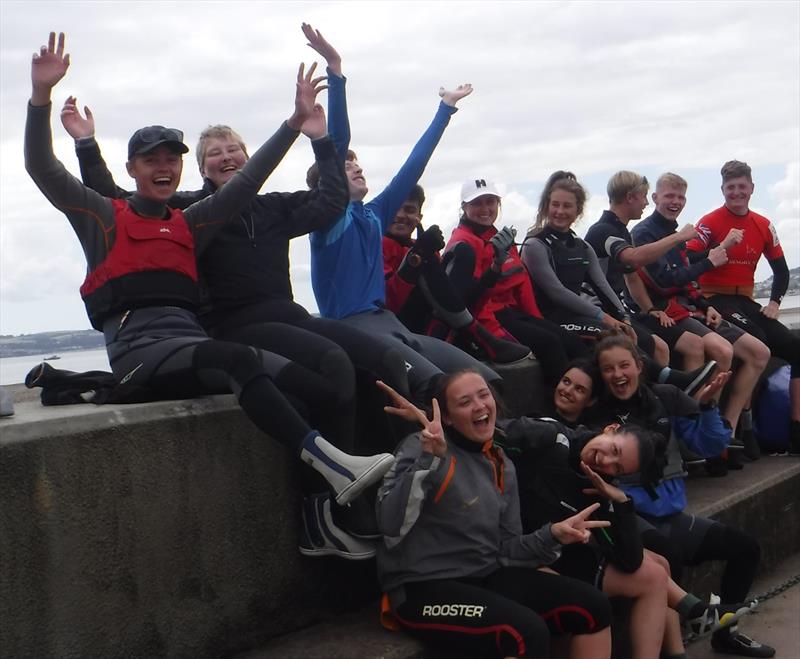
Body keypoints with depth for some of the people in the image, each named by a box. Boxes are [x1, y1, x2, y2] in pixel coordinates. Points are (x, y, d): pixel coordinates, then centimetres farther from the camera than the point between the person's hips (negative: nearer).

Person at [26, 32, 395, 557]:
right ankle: (334, 464, -44)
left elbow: (247, 183, 19)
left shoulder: (190, 224, 26)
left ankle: (326, 511, -30)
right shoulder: (103, 218, 14)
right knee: (237, 360, -33)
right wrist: (42, 95, -10)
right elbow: (42, 168, 3)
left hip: (191, 344, 5)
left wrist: (296, 121, 12)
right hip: (138, 349, -5)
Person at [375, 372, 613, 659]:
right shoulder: (422, 449, -9)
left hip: (487, 578, 7)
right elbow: (391, 528, -23)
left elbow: (506, 549, 13)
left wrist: (552, 535, -5)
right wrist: (429, 459, -31)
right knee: (528, 632, -30)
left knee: (593, 607, -3)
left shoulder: (502, 466, 12)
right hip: (423, 587, -7)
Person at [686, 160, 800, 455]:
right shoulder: (710, 223, -6)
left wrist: (774, 303, 3)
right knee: (756, 342, -31)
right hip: (716, 299, -7)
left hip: (745, 301, 7)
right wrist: (723, 246, -24)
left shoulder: (763, 226, 10)